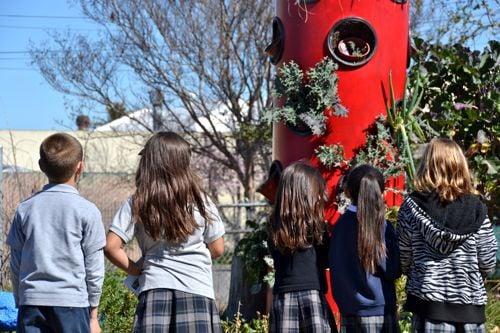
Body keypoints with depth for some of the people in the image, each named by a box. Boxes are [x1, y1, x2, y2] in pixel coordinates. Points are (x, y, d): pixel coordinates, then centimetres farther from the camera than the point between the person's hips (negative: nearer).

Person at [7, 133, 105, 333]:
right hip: (71, 301, -3)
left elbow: (16, 264, 9)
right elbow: (94, 268, 0)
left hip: (31, 302, 3)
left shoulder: (25, 209, 6)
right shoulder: (87, 211, -3)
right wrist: (93, 315, 9)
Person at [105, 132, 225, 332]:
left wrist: (135, 269, 8)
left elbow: (111, 247, -7)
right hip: (197, 290, 0)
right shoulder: (199, 200, 1)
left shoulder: (137, 203, 0)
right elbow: (217, 249, 7)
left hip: (154, 289, 0)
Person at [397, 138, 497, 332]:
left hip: (429, 304, -1)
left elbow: (403, 260, 1)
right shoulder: (477, 209, -1)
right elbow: (488, 265, 3)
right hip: (471, 307, 1)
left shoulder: (412, 207, -5)